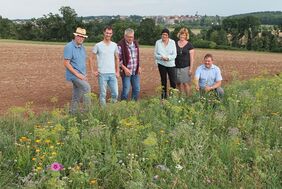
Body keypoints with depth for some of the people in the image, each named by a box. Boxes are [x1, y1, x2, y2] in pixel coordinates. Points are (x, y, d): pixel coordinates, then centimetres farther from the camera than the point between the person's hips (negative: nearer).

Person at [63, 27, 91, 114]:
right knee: (87, 88, -23)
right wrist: (77, 74, -19)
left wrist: (84, 75, 10)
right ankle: (87, 110, -19)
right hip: (74, 75, -8)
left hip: (81, 75, 8)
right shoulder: (69, 47, -12)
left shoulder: (82, 47, 13)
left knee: (76, 96, 11)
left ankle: (72, 113, 20)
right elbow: (66, 63, -16)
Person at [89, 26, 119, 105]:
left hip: (113, 74, 3)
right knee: (103, 94, 2)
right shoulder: (98, 45, -2)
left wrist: (117, 71, 10)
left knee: (115, 93, 3)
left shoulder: (114, 45, 8)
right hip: (102, 74, -3)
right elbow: (91, 58, 4)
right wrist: (93, 71, -2)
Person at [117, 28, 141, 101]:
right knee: (126, 90, -4)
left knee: (137, 89, 11)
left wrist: (139, 67, 12)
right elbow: (118, 59, -13)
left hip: (135, 71, 6)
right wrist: (125, 69, -18)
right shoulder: (121, 45, -12)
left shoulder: (135, 43, 8)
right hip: (126, 71, -6)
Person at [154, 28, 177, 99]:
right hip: (161, 64, 1)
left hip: (171, 64, -1)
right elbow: (155, 54, 1)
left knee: (173, 81, -4)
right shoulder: (158, 42, 0)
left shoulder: (172, 42, -2)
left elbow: (174, 54, -4)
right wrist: (161, 57, -19)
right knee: (163, 80, 10)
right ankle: (164, 95, 21)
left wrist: (168, 58, -22)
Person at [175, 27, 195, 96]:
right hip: (177, 67, 3)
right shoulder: (175, 44, 9)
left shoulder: (189, 45, 0)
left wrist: (191, 69, -7)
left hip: (185, 67, -3)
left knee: (186, 83, -7)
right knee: (178, 83, 5)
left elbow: (192, 58, -1)